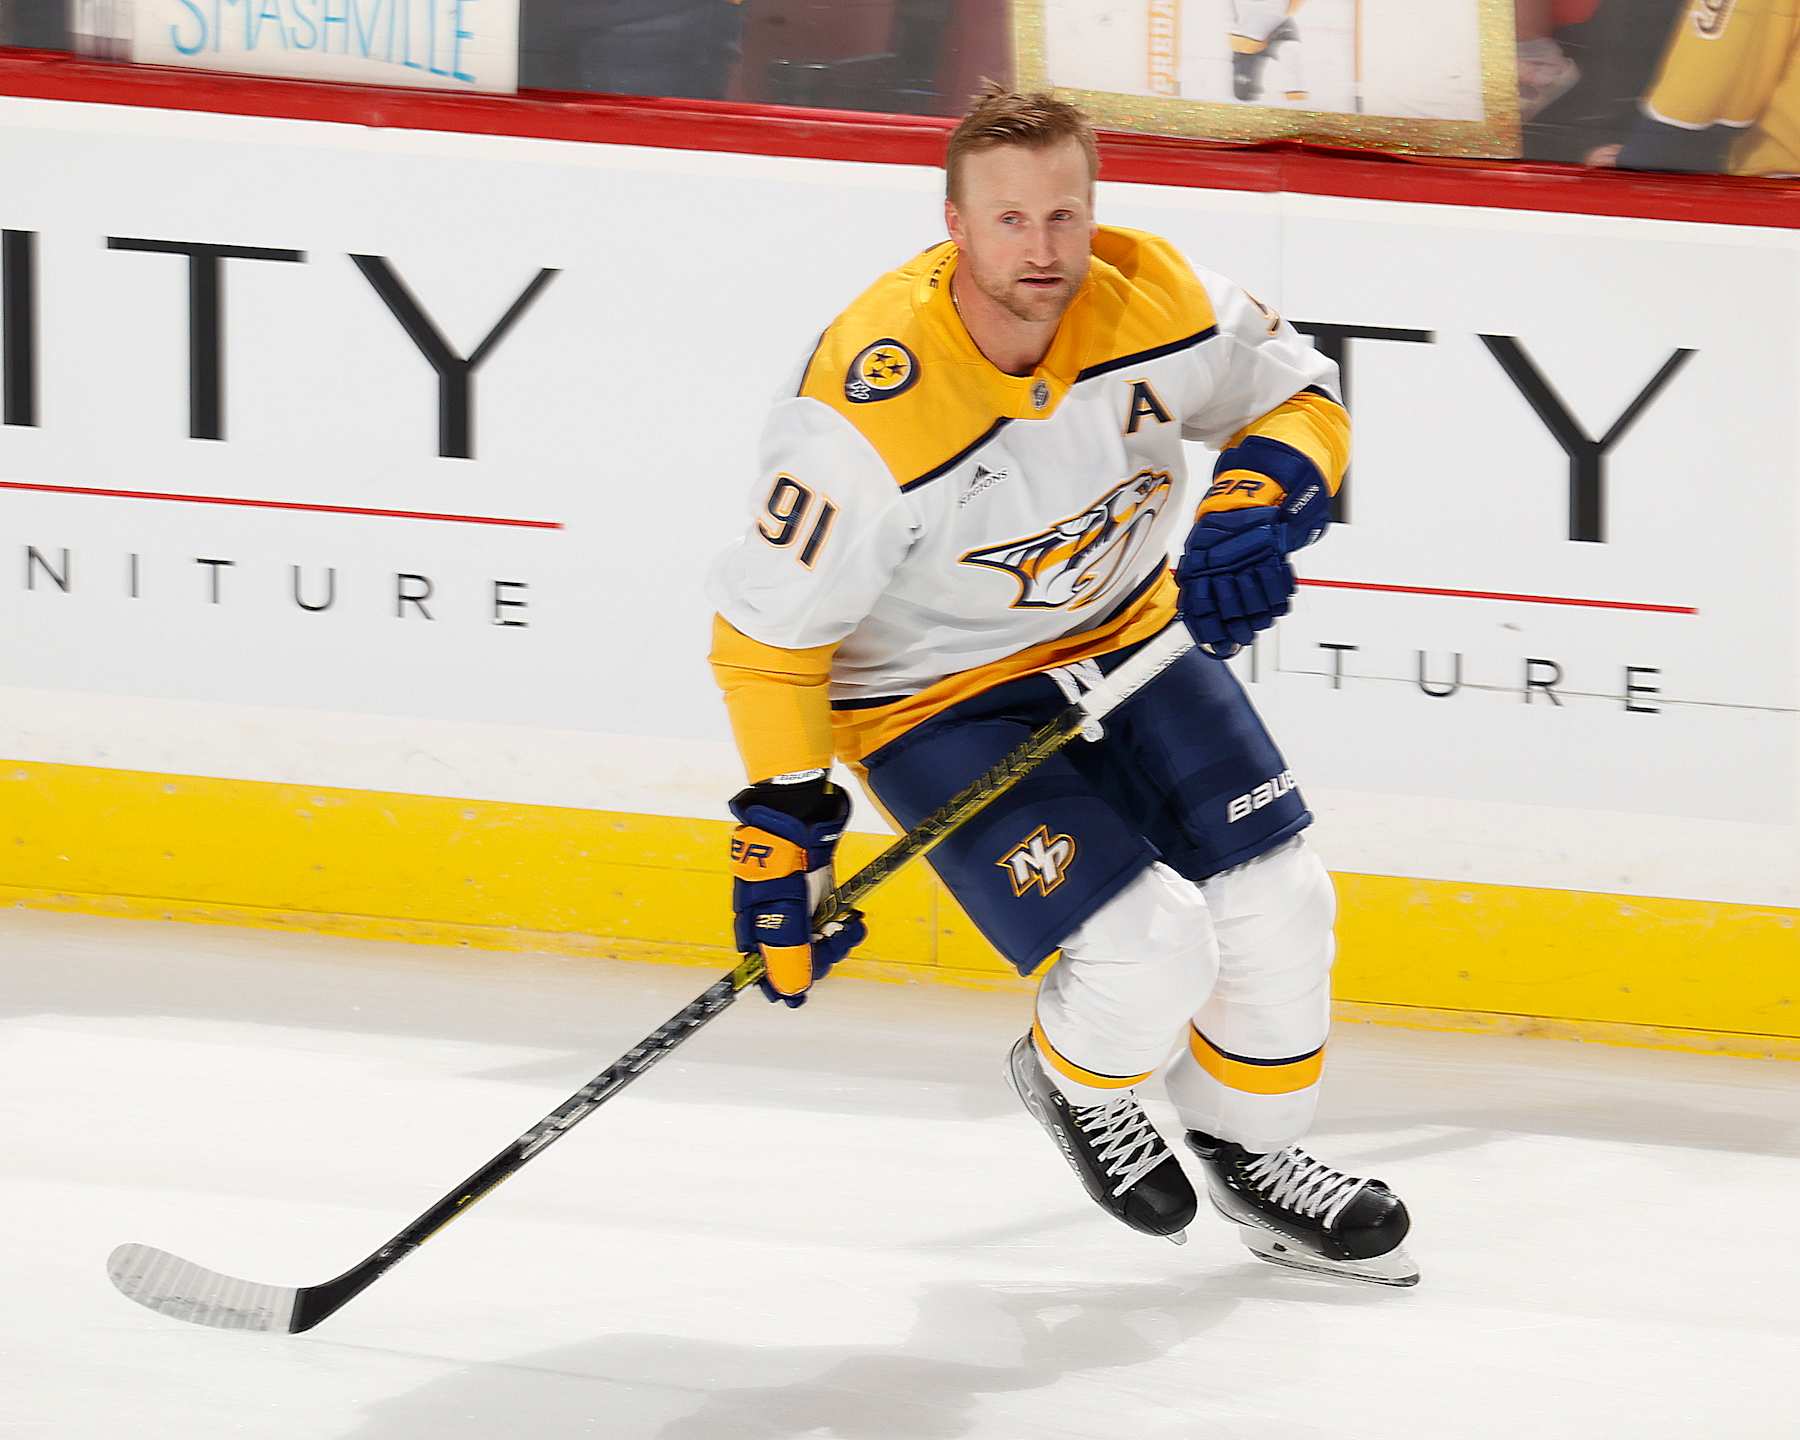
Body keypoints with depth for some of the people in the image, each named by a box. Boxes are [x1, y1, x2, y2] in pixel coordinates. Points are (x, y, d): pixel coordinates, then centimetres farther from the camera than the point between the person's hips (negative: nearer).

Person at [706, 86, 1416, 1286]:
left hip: (1130, 634, 6)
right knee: (1148, 951, -18)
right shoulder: (869, 412, -33)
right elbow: (768, 632, -22)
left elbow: (1300, 395, 0)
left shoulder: (1153, 300, -19)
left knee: (1277, 907, 3)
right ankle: (1075, 1082, 18)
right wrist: (784, 826, -21)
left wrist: (1260, 501, -21)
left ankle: (1253, 1155, 31)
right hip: (936, 694, -5)